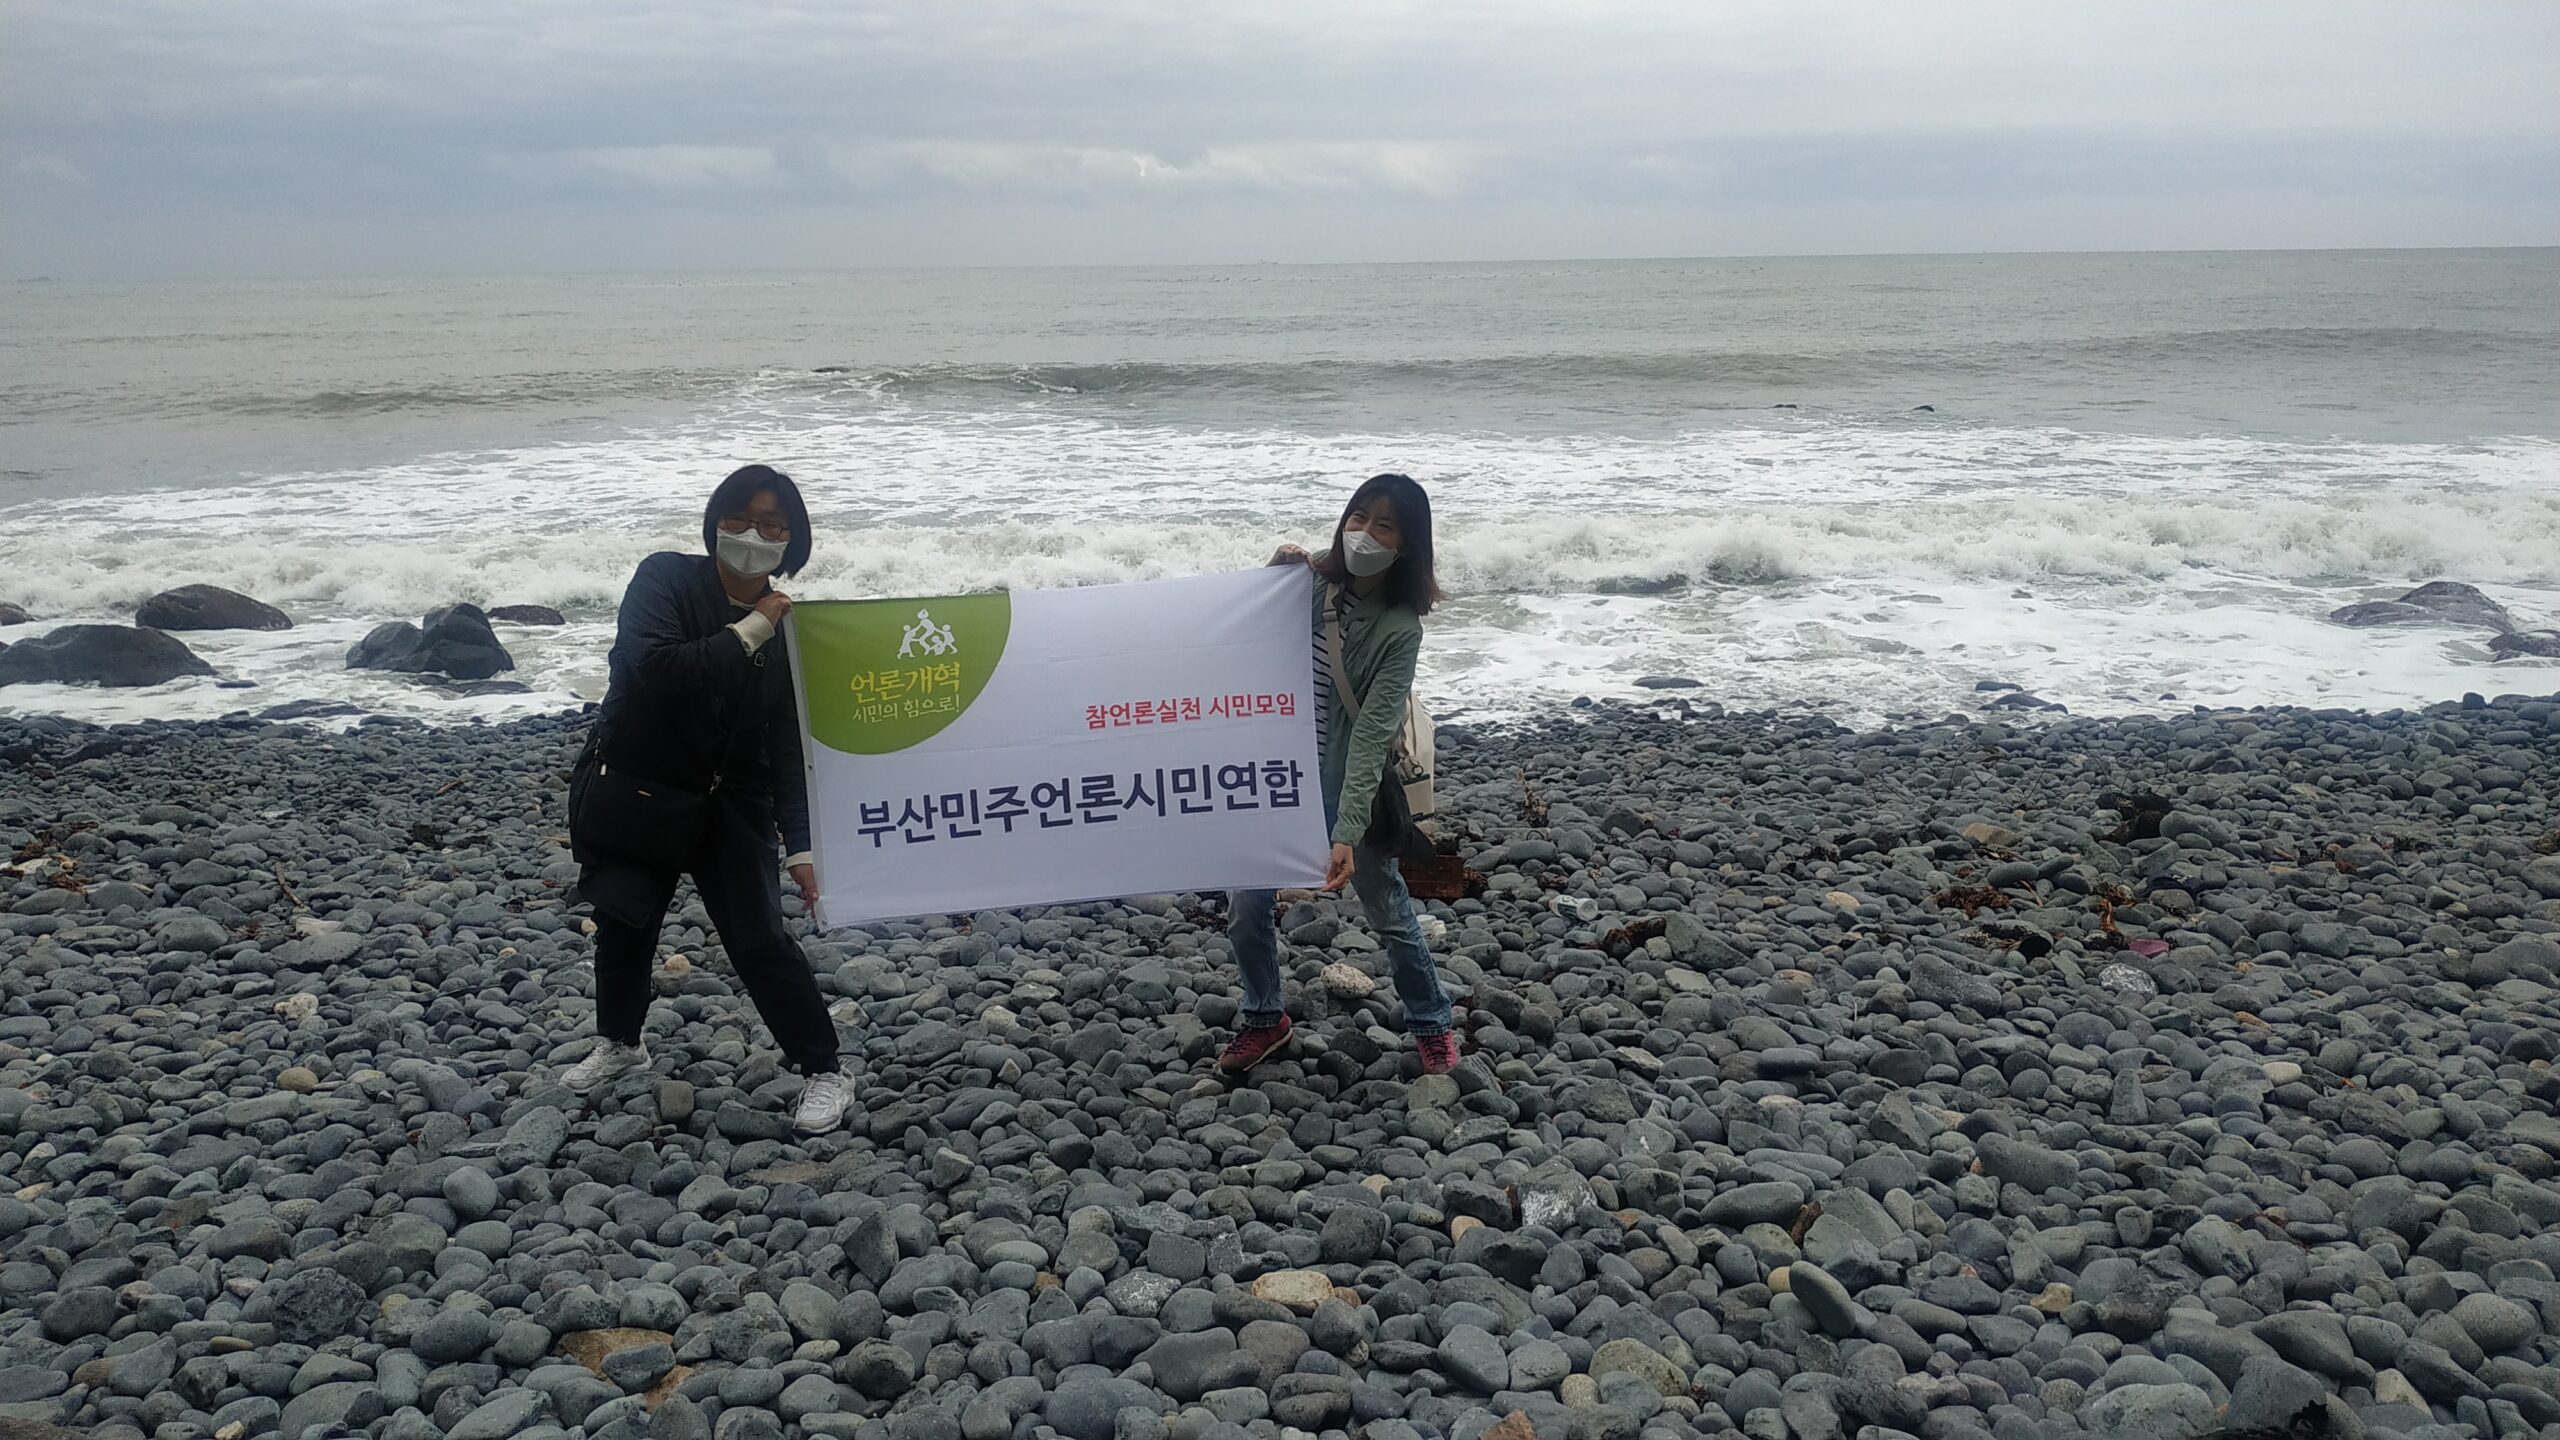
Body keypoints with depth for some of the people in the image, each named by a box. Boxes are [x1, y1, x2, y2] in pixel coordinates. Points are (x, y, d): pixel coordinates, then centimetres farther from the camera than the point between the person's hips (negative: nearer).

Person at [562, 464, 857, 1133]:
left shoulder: (787, 629, -8)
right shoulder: (666, 579, -15)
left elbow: (789, 750, -8)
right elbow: (643, 666, -32)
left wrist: (800, 848, -14)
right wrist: (744, 636, -32)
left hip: (730, 802, 0)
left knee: (760, 938, -9)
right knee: (623, 921, 16)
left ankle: (825, 1071, 6)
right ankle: (620, 1044, 43)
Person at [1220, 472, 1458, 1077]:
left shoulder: (1399, 629, -18)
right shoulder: (1312, 582, -5)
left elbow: (1371, 734, -24)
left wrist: (1347, 834, -31)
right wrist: (1271, 575, -14)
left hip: (1349, 784, -4)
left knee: (1388, 913, 9)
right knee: (1245, 911, 6)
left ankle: (1430, 1021, 33)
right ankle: (1264, 1017, 31)